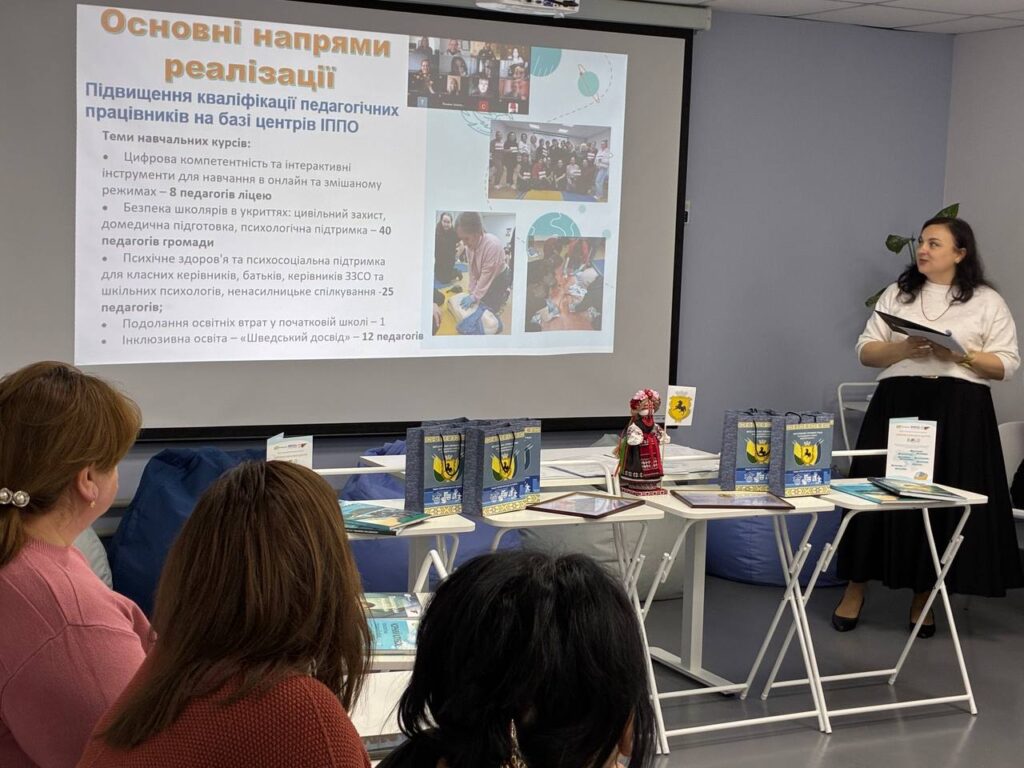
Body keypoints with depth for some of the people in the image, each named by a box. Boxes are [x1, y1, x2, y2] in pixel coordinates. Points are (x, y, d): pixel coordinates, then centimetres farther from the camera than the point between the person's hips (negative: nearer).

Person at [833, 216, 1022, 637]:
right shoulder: (896, 294, 13)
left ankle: (922, 597, 11)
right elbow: (866, 351, 9)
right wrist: (904, 349, -10)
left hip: (959, 412, -1)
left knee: (944, 502, -2)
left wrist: (959, 355, -13)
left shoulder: (988, 302, 6)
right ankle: (855, 589, 8)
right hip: (897, 404, 2)